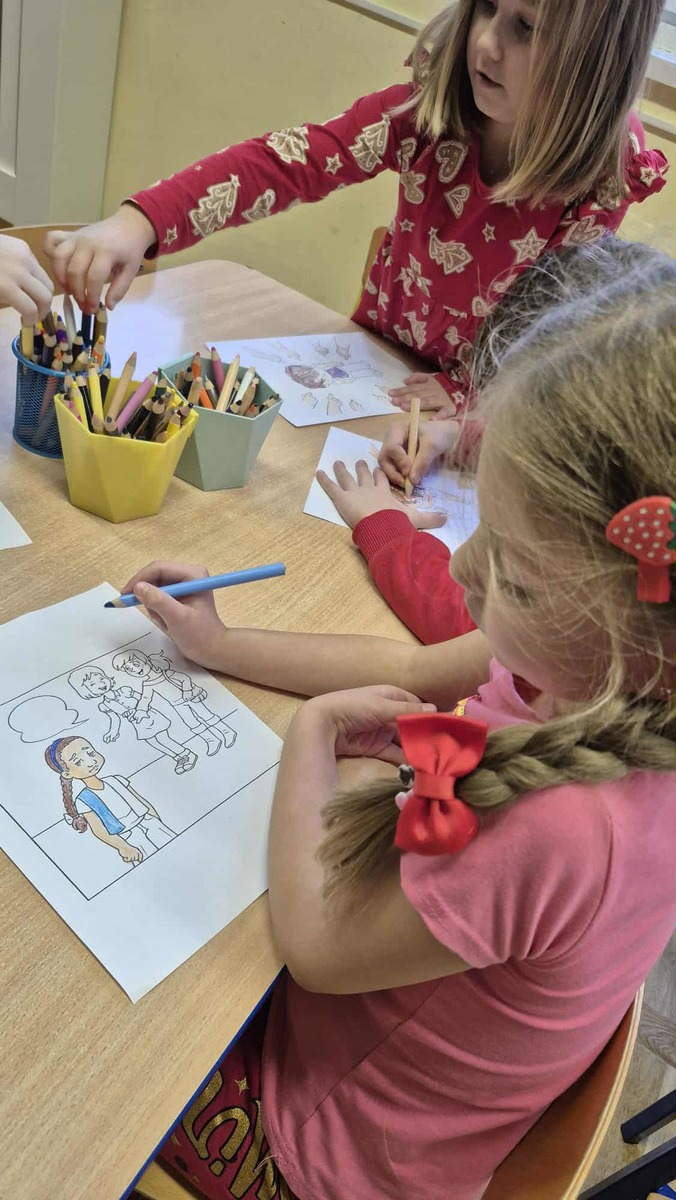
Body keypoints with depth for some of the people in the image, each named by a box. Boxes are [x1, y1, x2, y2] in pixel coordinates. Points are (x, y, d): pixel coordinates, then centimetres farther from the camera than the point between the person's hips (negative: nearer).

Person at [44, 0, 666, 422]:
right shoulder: (428, 106, -19)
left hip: (482, 412, -2)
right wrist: (139, 221, -43)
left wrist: (465, 391, -25)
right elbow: (285, 162, -30)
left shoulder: (605, 179, -22)